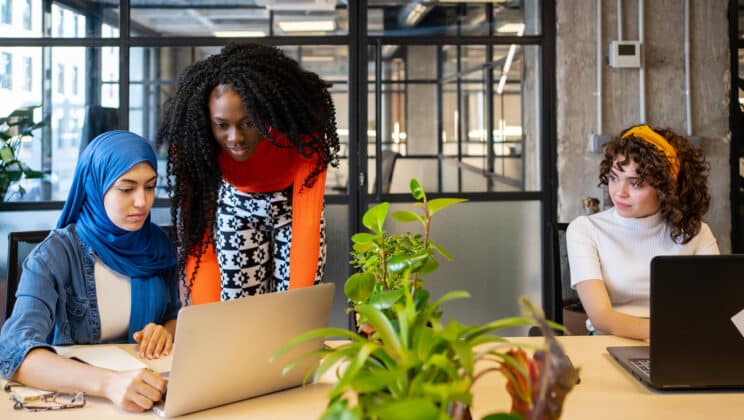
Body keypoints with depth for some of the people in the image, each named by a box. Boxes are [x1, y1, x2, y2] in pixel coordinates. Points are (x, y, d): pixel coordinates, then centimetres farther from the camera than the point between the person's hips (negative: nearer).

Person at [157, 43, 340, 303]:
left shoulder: (298, 135, -34)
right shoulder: (194, 145, -30)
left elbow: (307, 225, -36)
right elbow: (197, 239, -28)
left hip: (295, 201, 0)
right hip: (236, 205, 1)